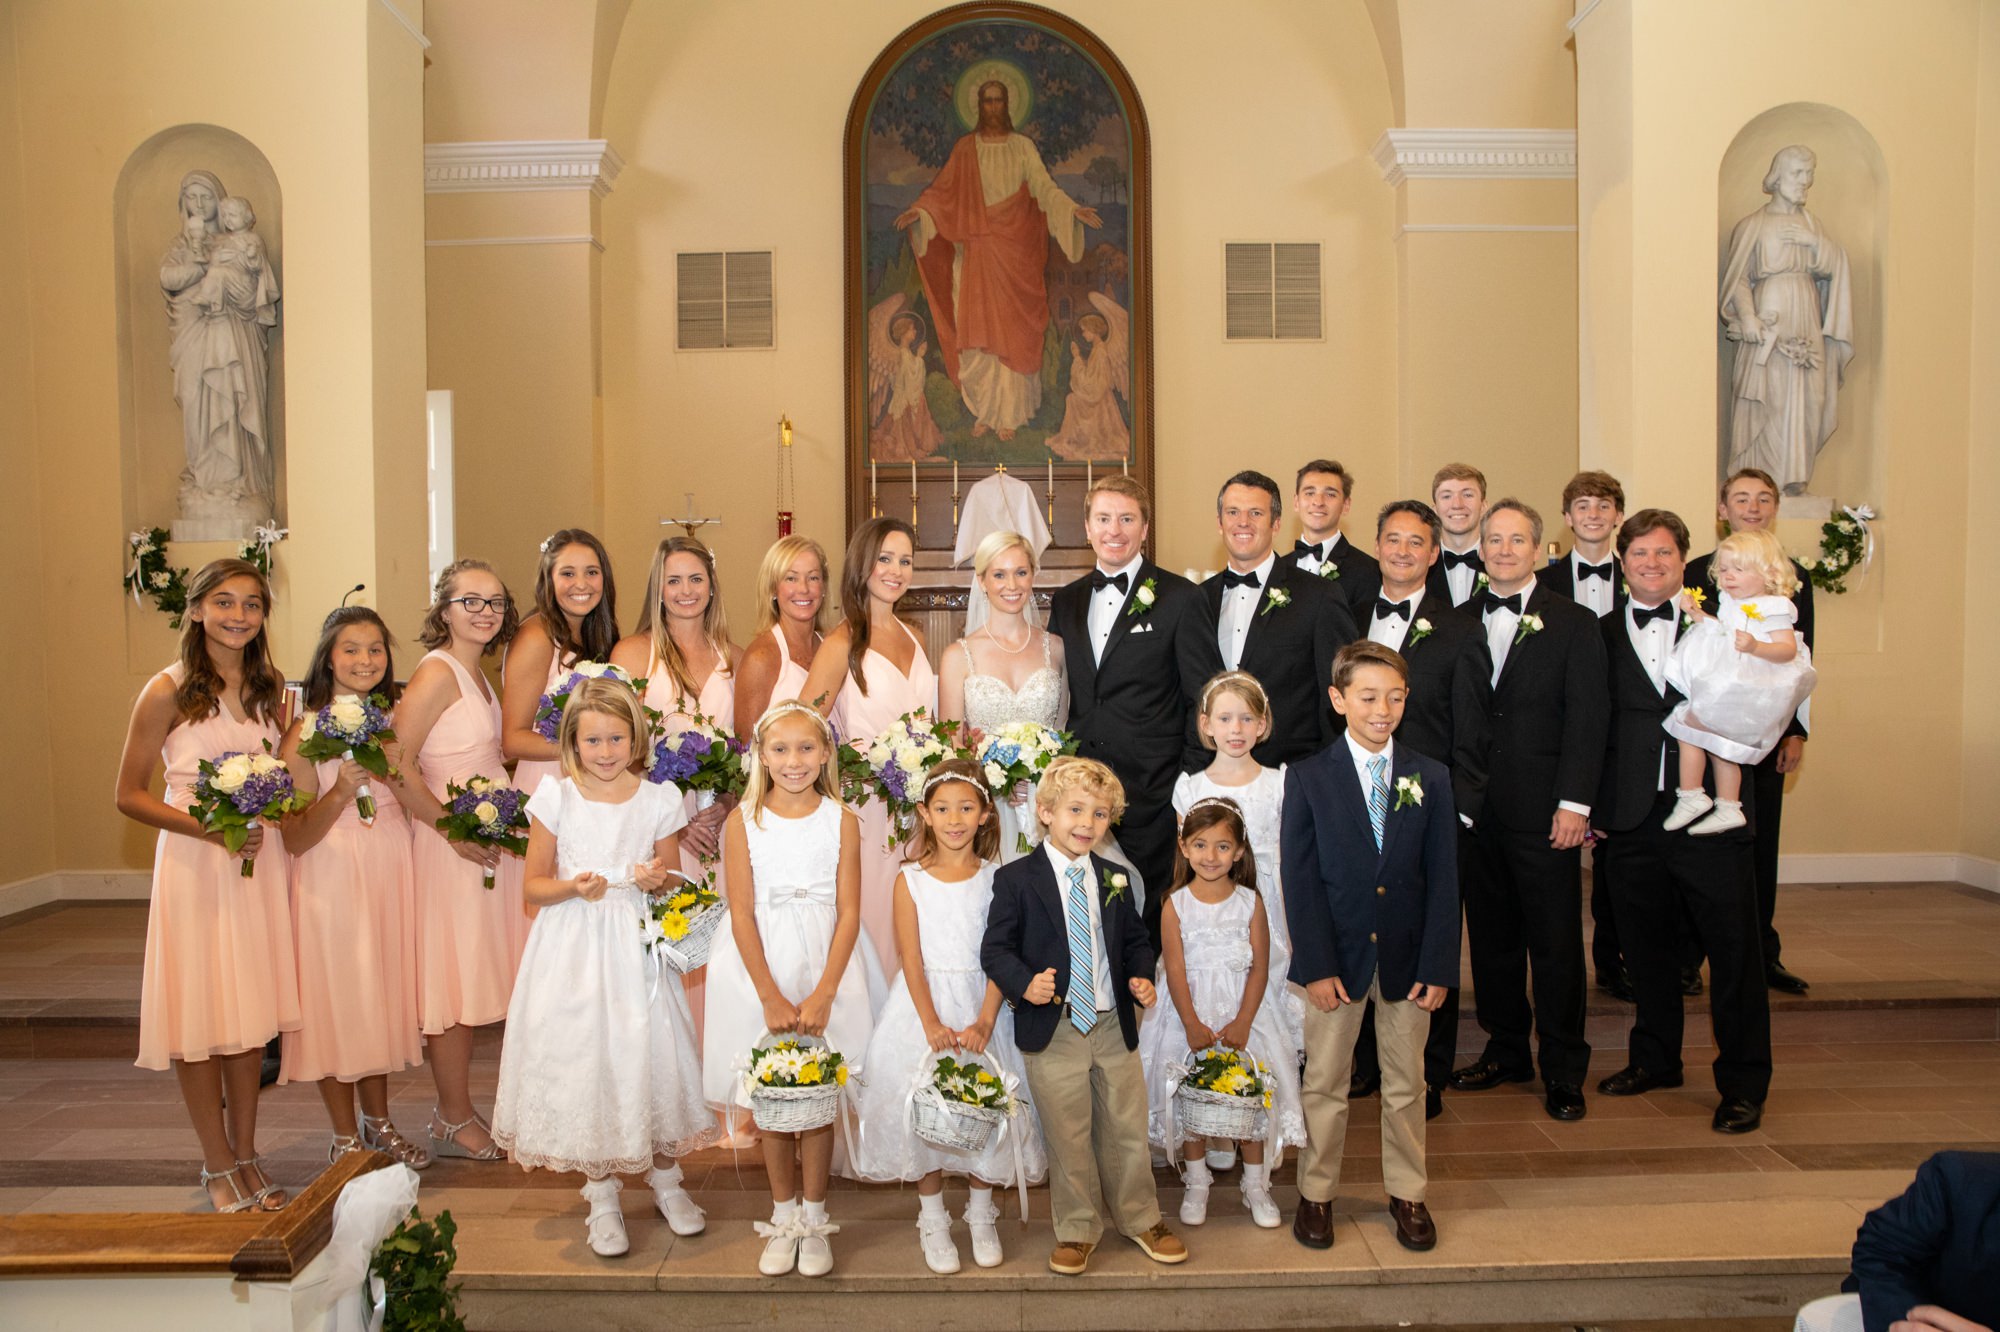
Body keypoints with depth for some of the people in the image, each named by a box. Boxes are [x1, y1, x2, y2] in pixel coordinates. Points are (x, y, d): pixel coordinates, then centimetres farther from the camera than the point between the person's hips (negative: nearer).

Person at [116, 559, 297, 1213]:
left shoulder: (270, 688, 7)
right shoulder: (168, 691, -7)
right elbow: (130, 796, -6)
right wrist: (210, 828, -17)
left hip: (260, 861, 4)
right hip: (193, 863, -4)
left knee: (251, 1012, 10)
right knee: (200, 1017, 2)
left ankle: (246, 1154, 24)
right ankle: (219, 1166, 17)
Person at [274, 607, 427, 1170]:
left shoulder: (393, 721, 6)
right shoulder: (307, 731, -9)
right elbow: (295, 837, -11)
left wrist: (395, 772, -12)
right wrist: (342, 790, -24)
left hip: (390, 870, 5)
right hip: (332, 875, -5)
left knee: (383, 991, 13)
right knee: (337, 995, 3)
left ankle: (378, 1123, 28)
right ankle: (345, 1138, 18)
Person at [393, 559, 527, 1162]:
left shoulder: (477, 675, 12)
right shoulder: (437, 672, -14)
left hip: (488, 845, 9)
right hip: (451, 848, -9)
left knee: (470, 982, 13)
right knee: (454, 982, 0)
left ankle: (455, 1111, 24)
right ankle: (455, 1121, 13)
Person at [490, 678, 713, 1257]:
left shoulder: (658, 800, 1)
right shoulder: (555, 797, -2)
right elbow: (534, 884, 2)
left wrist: (658, 880, -12)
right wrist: (574, 887, -17)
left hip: (636, 949, 1)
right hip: (572, 953, 0)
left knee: (648, 1060, 4)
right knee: (583, 1063, 4)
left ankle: (666, 1180, 26)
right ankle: (602, 1197, 22)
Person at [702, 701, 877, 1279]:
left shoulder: (841, 820, -2)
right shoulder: (743, 820, -3)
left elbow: (849, 913, -4)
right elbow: (743, 915, -5)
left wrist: (821, 995, -11)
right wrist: (771, 996, -11)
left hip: (826, 968, 0)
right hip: (761, 969, 0)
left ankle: (813, 1219, 23)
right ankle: (784, 1216, 26)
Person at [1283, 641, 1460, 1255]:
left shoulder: (1430, 778, 1)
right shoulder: (1309, 778, -5)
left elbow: (1442, 879, 0)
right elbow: (1300, 879, -7)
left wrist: (1438, 966, -7)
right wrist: (1316, 966, -13)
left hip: (1407, 959, 2)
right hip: (1336, 956, -2)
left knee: (1405, 1085, 15)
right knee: (1324, 1084, 10)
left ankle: (1407, 1194, 32)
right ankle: (1316, 1193, 26)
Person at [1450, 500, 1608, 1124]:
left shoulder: (1574, 624, 1)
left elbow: (1586, 721, -4)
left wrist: (1574, 803, -11)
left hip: (1543, 809, -3)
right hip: (1475, 808, 3)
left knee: (1556, 942, 2)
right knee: (1491, 934, 11)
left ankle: (1562, 1069, 15)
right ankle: (1506, 1049, 26)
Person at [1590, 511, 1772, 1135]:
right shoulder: (1600, 636, 7)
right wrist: (1589, 806, 1)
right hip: (1631, 820, 1)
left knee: (1734, 951, 3)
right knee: (1647, 947, 13)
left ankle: (1743, 1083, 16)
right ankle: (1655, 1059, 30)